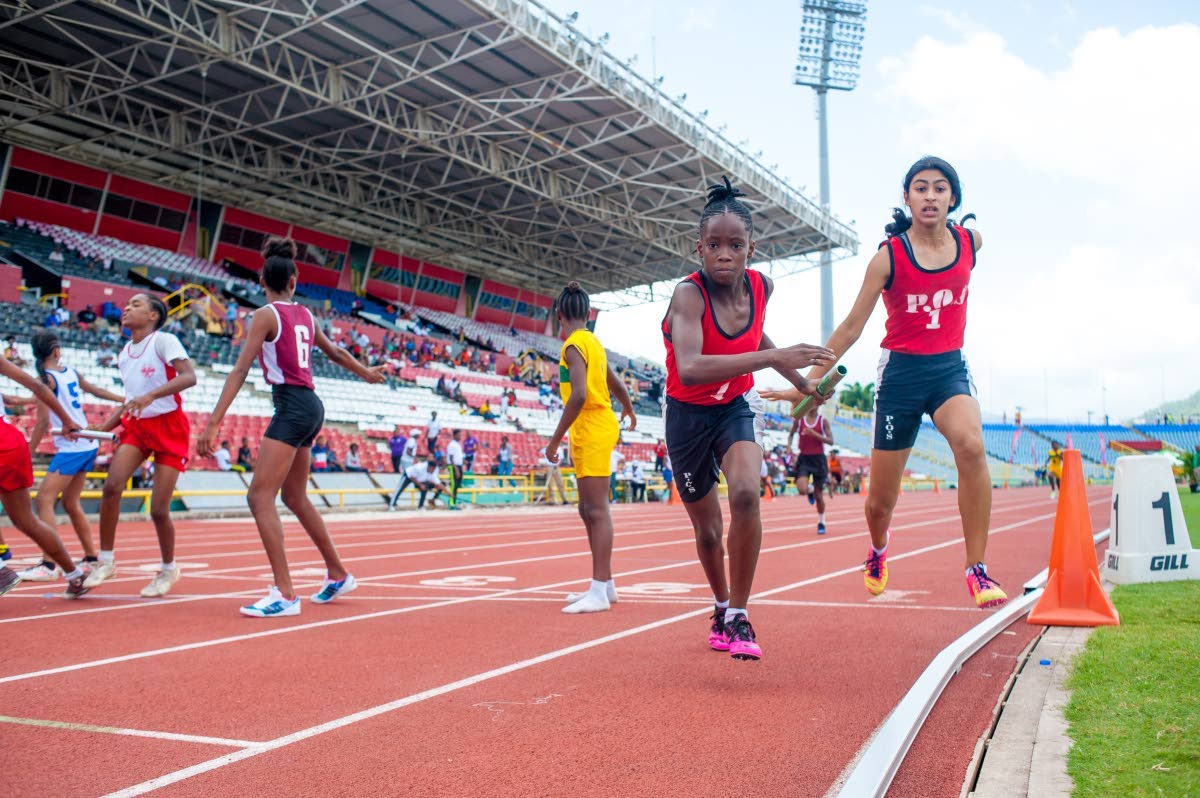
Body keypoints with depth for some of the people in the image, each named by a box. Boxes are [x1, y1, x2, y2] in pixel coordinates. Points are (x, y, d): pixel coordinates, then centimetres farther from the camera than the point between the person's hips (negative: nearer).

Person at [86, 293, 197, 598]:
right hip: (136, 425, 5)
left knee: (159, 509, -5)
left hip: (169, 426, -5)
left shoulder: (163, 341, -9)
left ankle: (168, 569, 18)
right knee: (112, 486, -19)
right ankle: (106, 561, -6)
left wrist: (150, 395, -35)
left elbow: (189, 376, -24)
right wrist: (101, 429, 10)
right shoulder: (124, 353, 12)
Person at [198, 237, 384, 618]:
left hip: (292, 407, -8)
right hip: (310, 405, 8)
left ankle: (284, 594, -16)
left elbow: (240, 371, -15)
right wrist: (366, 373, 47)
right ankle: (338, 575, 29)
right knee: (294, 497, 20)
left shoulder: (266, 315, -8)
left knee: (260, 497, -9)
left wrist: (214, 421, -18)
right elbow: (335, 353, 28)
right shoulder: (305, 315, 13)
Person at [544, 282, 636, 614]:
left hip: (591, 430, -10)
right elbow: (616, 385, 25)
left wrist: (555, 439, -20)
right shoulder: (592, 342, 15)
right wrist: (628, 410, 45)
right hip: (597, 428, 10)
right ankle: (605, 584, 20)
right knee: (589, 509, 13)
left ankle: (600, 592, -8)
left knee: (596, 510, -9)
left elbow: (579, 396, -24)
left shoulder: (574, 345, -12)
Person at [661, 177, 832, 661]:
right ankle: (721, 609, 40)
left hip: (737, 407, 2)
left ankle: (738, 617, -11)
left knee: (745, 494, -27)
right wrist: (773, 357, -52)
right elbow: (689, 369, -46)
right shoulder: (688, 295, -28)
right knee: (707, 529, 10)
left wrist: (800, 381, 19)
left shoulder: (761, 286, -12)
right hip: (688, 415, -2)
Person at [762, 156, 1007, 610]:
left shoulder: (970, 242, 0)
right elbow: (852, 326, -6)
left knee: (971, 445, -33)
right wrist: (809, 380, -7)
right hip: (901, 372, -2)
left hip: (950, 368, 2)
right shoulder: (888, 257, -9)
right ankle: (878, 547, 44)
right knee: (881, 499, 6)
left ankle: (977, 570, -23)